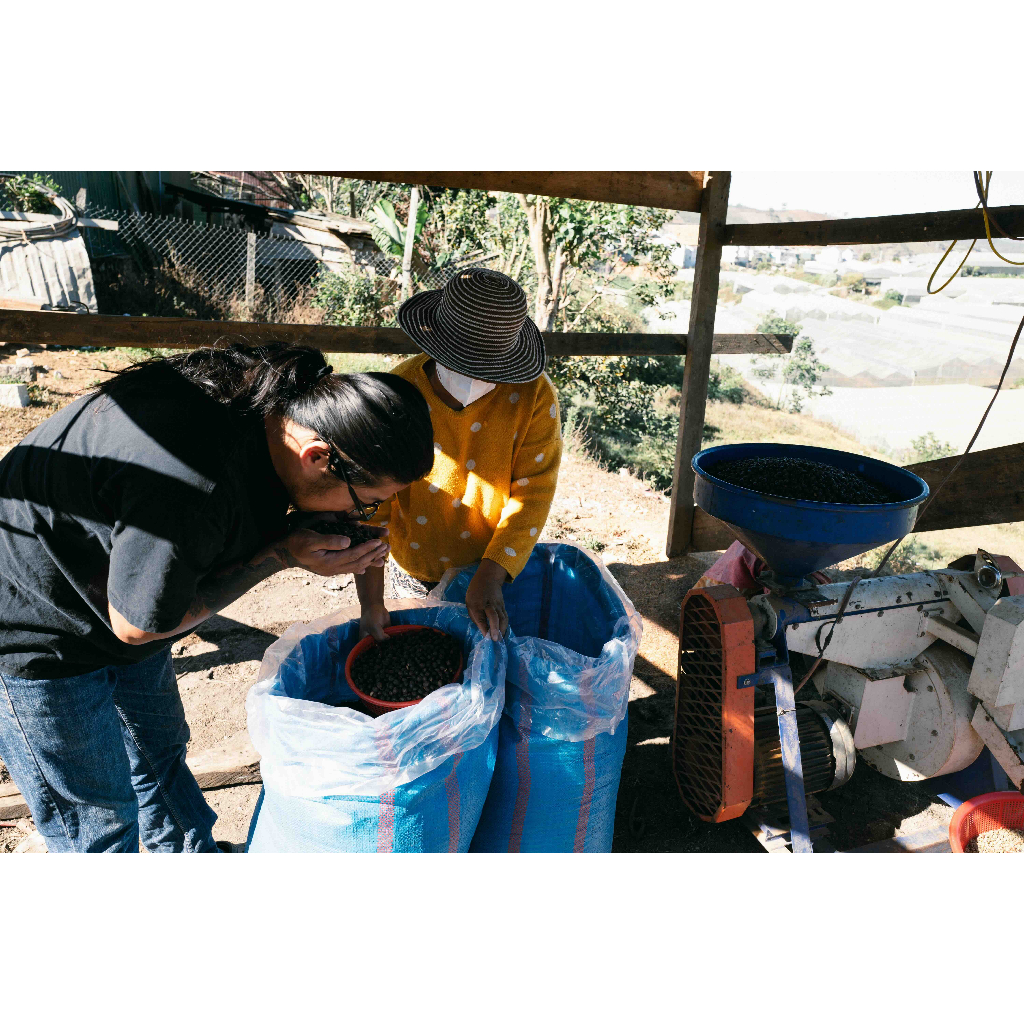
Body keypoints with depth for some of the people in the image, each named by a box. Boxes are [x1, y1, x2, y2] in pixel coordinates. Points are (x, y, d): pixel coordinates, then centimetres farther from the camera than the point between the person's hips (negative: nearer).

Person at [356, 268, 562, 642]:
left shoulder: (534, 396, -17)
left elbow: (532, 493, -17)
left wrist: (490, 576, -26)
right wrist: (371, 603, -23)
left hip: (500, 571, 1)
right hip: (415, 577, 0)